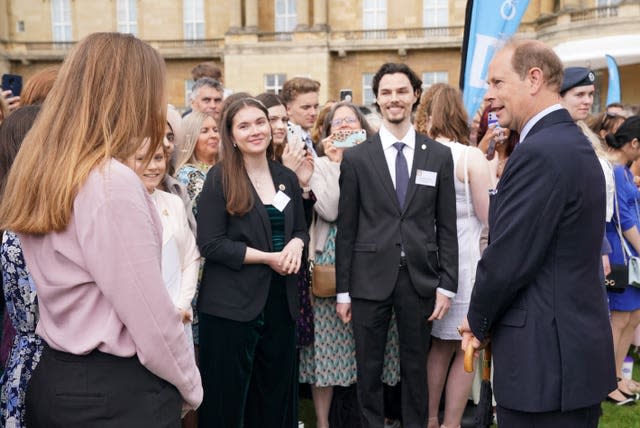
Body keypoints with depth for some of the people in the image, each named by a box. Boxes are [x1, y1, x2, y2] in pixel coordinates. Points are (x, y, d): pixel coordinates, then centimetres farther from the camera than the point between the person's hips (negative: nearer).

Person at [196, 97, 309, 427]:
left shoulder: (286, 177, 8)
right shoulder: (219, 178, -8)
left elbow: (300, 228, 17)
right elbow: (210, 244, -13)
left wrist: (295, 245, -7)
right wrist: (268, 257, -17)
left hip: (280, 299, 5)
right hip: (231, 303, -5)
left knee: (277, 389, 16)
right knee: (228, 394, 6)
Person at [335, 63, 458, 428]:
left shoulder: (440, 156, 4)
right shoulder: (356, 158, 0)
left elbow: (447, 227, 4)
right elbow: (346, 229, 1)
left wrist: (447, 285, -1)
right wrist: (343, 290, -1)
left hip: (420, 278, 1)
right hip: (371, 278, -1)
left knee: (416, 368, 14)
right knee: (369, 370, 10)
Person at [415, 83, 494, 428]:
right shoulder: (472, 157, -12)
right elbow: (489, 216, -8)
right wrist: (492, 178, 5)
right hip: (463, 262, -5)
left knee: (440, 344, 18)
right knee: (465, 348, 9)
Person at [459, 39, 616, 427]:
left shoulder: (540, 151, -21)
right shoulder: (572, 141, 10)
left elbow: (507, 259, -22)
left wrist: (478, 322, -4)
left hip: (545, 356, -10)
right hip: (579, 345, 10)